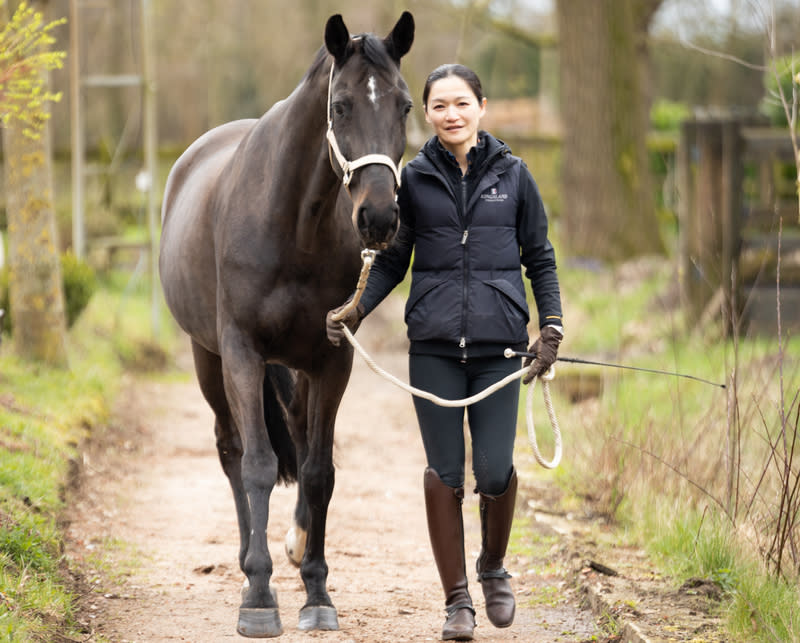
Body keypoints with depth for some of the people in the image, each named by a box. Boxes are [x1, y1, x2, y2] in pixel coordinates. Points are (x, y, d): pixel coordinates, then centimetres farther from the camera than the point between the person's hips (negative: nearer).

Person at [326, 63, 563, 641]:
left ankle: (493, 567, 24)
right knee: (444, 472, 1)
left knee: (494, 470, -6)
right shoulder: (414, 178, 4)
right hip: (434, 346, 0)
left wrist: (552, 326, -1)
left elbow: (540, 258, 9)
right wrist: (356, 311, -4)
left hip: (498, 343, 0)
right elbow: (392, 261, 10)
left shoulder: (512, 175, 4)